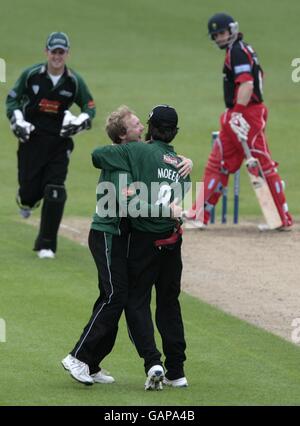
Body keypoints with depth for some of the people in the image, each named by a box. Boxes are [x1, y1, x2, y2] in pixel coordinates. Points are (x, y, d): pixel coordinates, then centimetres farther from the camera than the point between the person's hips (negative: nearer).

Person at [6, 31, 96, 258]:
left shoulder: (75, 81, -2)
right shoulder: (31, 75, -4)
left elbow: (90, 107, 9)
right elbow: (12, 99, 7)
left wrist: (79, 122, -11)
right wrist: (18, 121, -9)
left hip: (59, 142, 0)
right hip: (31, 138, 0)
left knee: (54, 192, -9)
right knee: (29, 187, -1)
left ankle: (46, 245, 1)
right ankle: (26, 200, 41)